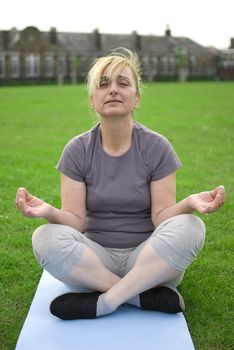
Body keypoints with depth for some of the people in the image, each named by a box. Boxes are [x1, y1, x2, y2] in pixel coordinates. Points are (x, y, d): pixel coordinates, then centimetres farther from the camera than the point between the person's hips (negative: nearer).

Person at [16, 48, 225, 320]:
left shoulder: (157, 147, -4)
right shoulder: (77, 151, -1)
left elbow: (162, 217, -8)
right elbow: (76, 221, -7)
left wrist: (189, 204, -31)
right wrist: (49, 212, -29)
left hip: (148, 260, 0)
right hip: (94, 260, 1)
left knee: (189, 227, -29)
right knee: (46, 238, -28)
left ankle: (101, 303, -23)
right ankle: (145, 296, -21)